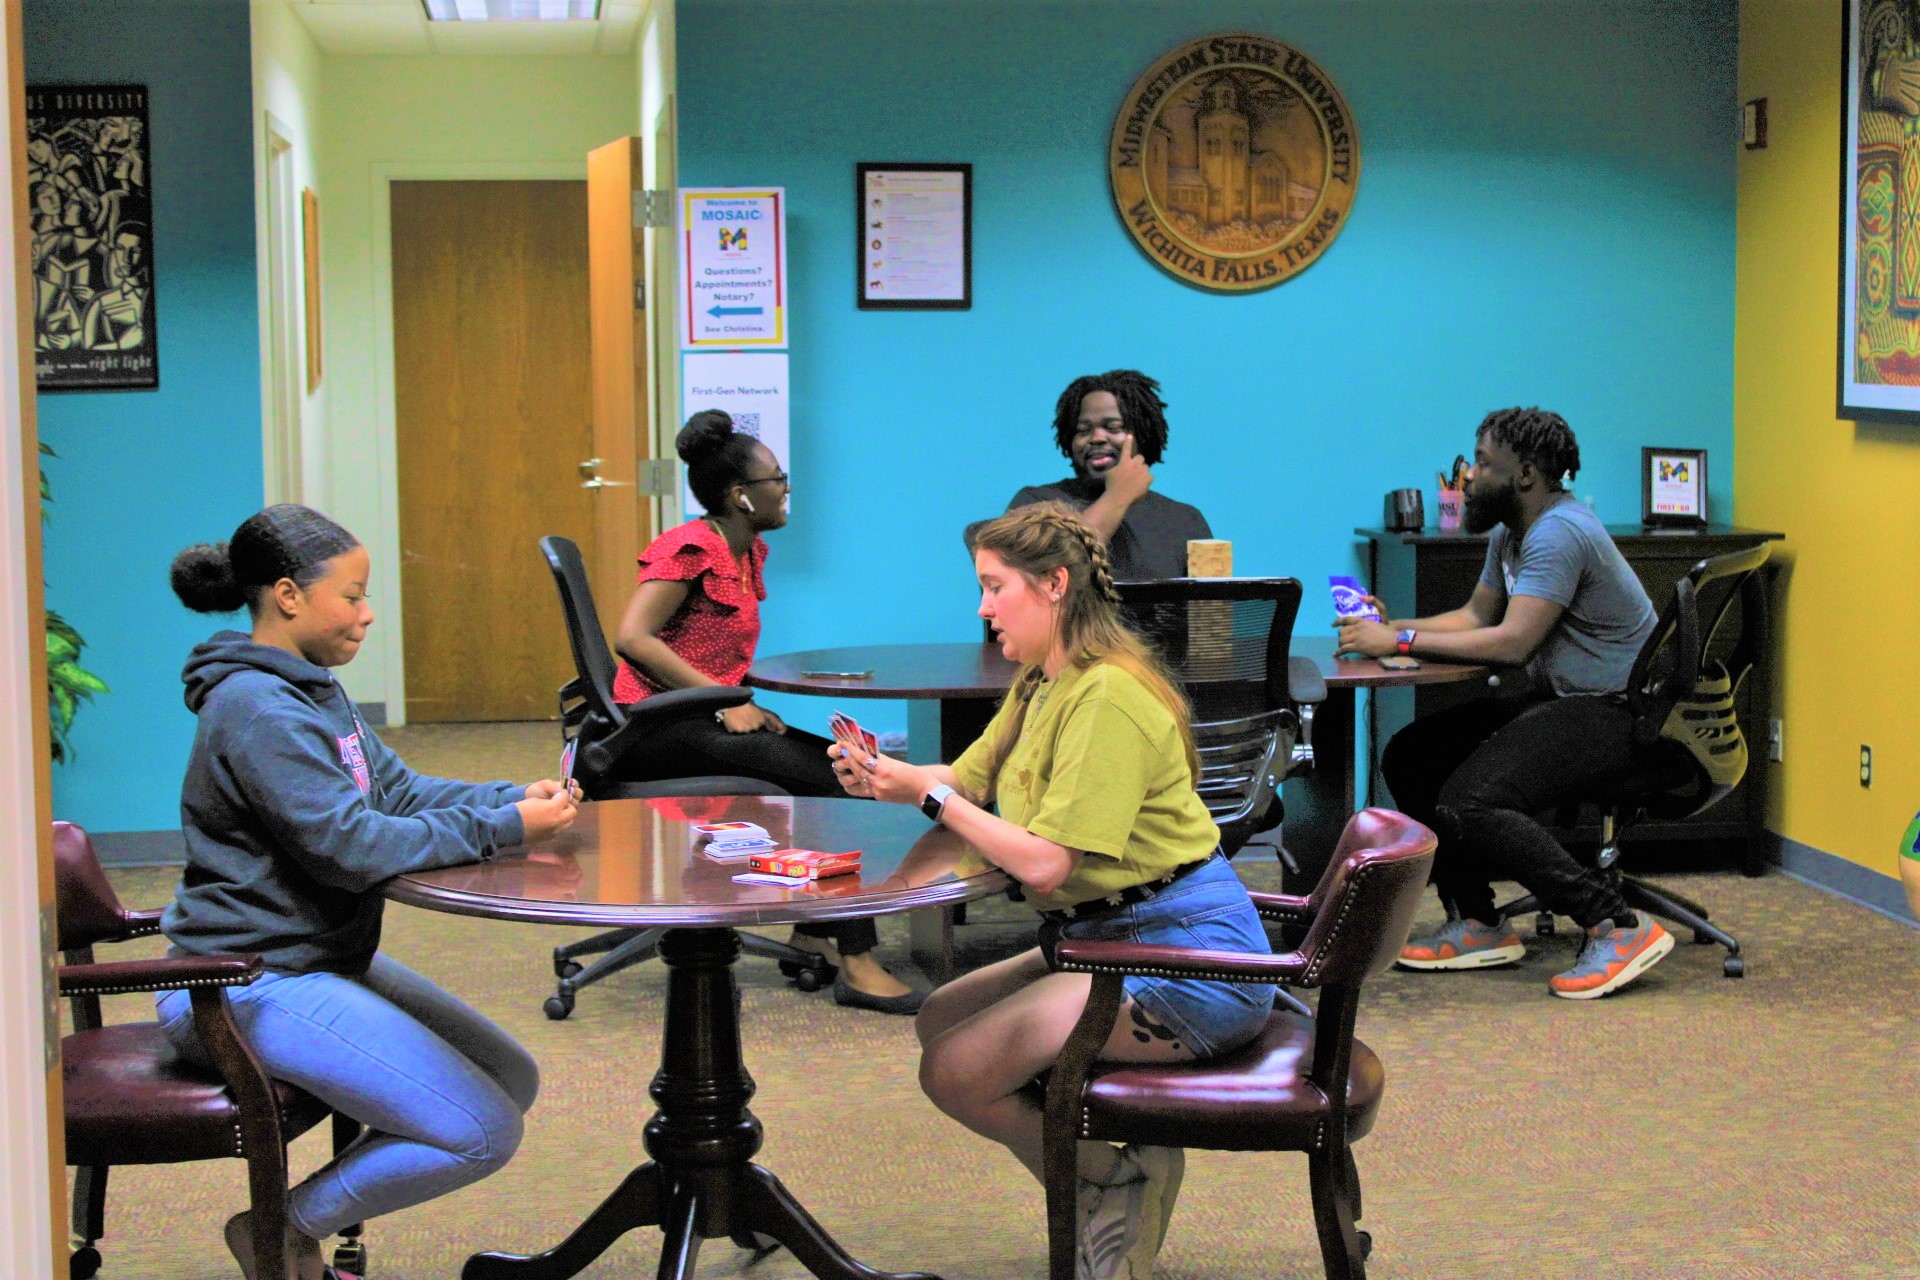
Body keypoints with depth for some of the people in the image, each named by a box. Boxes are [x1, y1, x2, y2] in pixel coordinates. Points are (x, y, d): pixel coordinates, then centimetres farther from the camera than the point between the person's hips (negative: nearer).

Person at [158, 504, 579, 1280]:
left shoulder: (312, 690, 11)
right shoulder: (256, 709, -20)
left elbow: (400, 792, 11)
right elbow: (349, 847, -25)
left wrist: (516, 799, -6)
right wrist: (503, 829, -20)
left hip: (320, 959, 10)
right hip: (250, 986, -10)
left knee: (512, 1082, 10)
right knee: (483, 1132, -15)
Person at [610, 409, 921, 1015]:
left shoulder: (750, 552, 14)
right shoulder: (689, 549, -13)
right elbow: (632, 638, -24)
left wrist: (747, 707, 2)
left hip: (705, 719, 9)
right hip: (659, 730, -9)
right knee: (824, 780, -22)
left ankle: (814, 933, 1)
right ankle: (856, 961, -21)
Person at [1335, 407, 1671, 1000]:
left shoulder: (1558, 532, -20)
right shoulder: (1510, 532, 13)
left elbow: (1511, 641, -26)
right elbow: (1475, 615, 18)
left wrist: (1400, 641, -21)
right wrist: (1390, 627, 3)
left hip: (1616, 713, -11)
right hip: (1556, 700, 11)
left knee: (1468, 804, -27)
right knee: (1409, 758, 6)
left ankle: (1619, 927, -22)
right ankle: (1481, 926, 6)